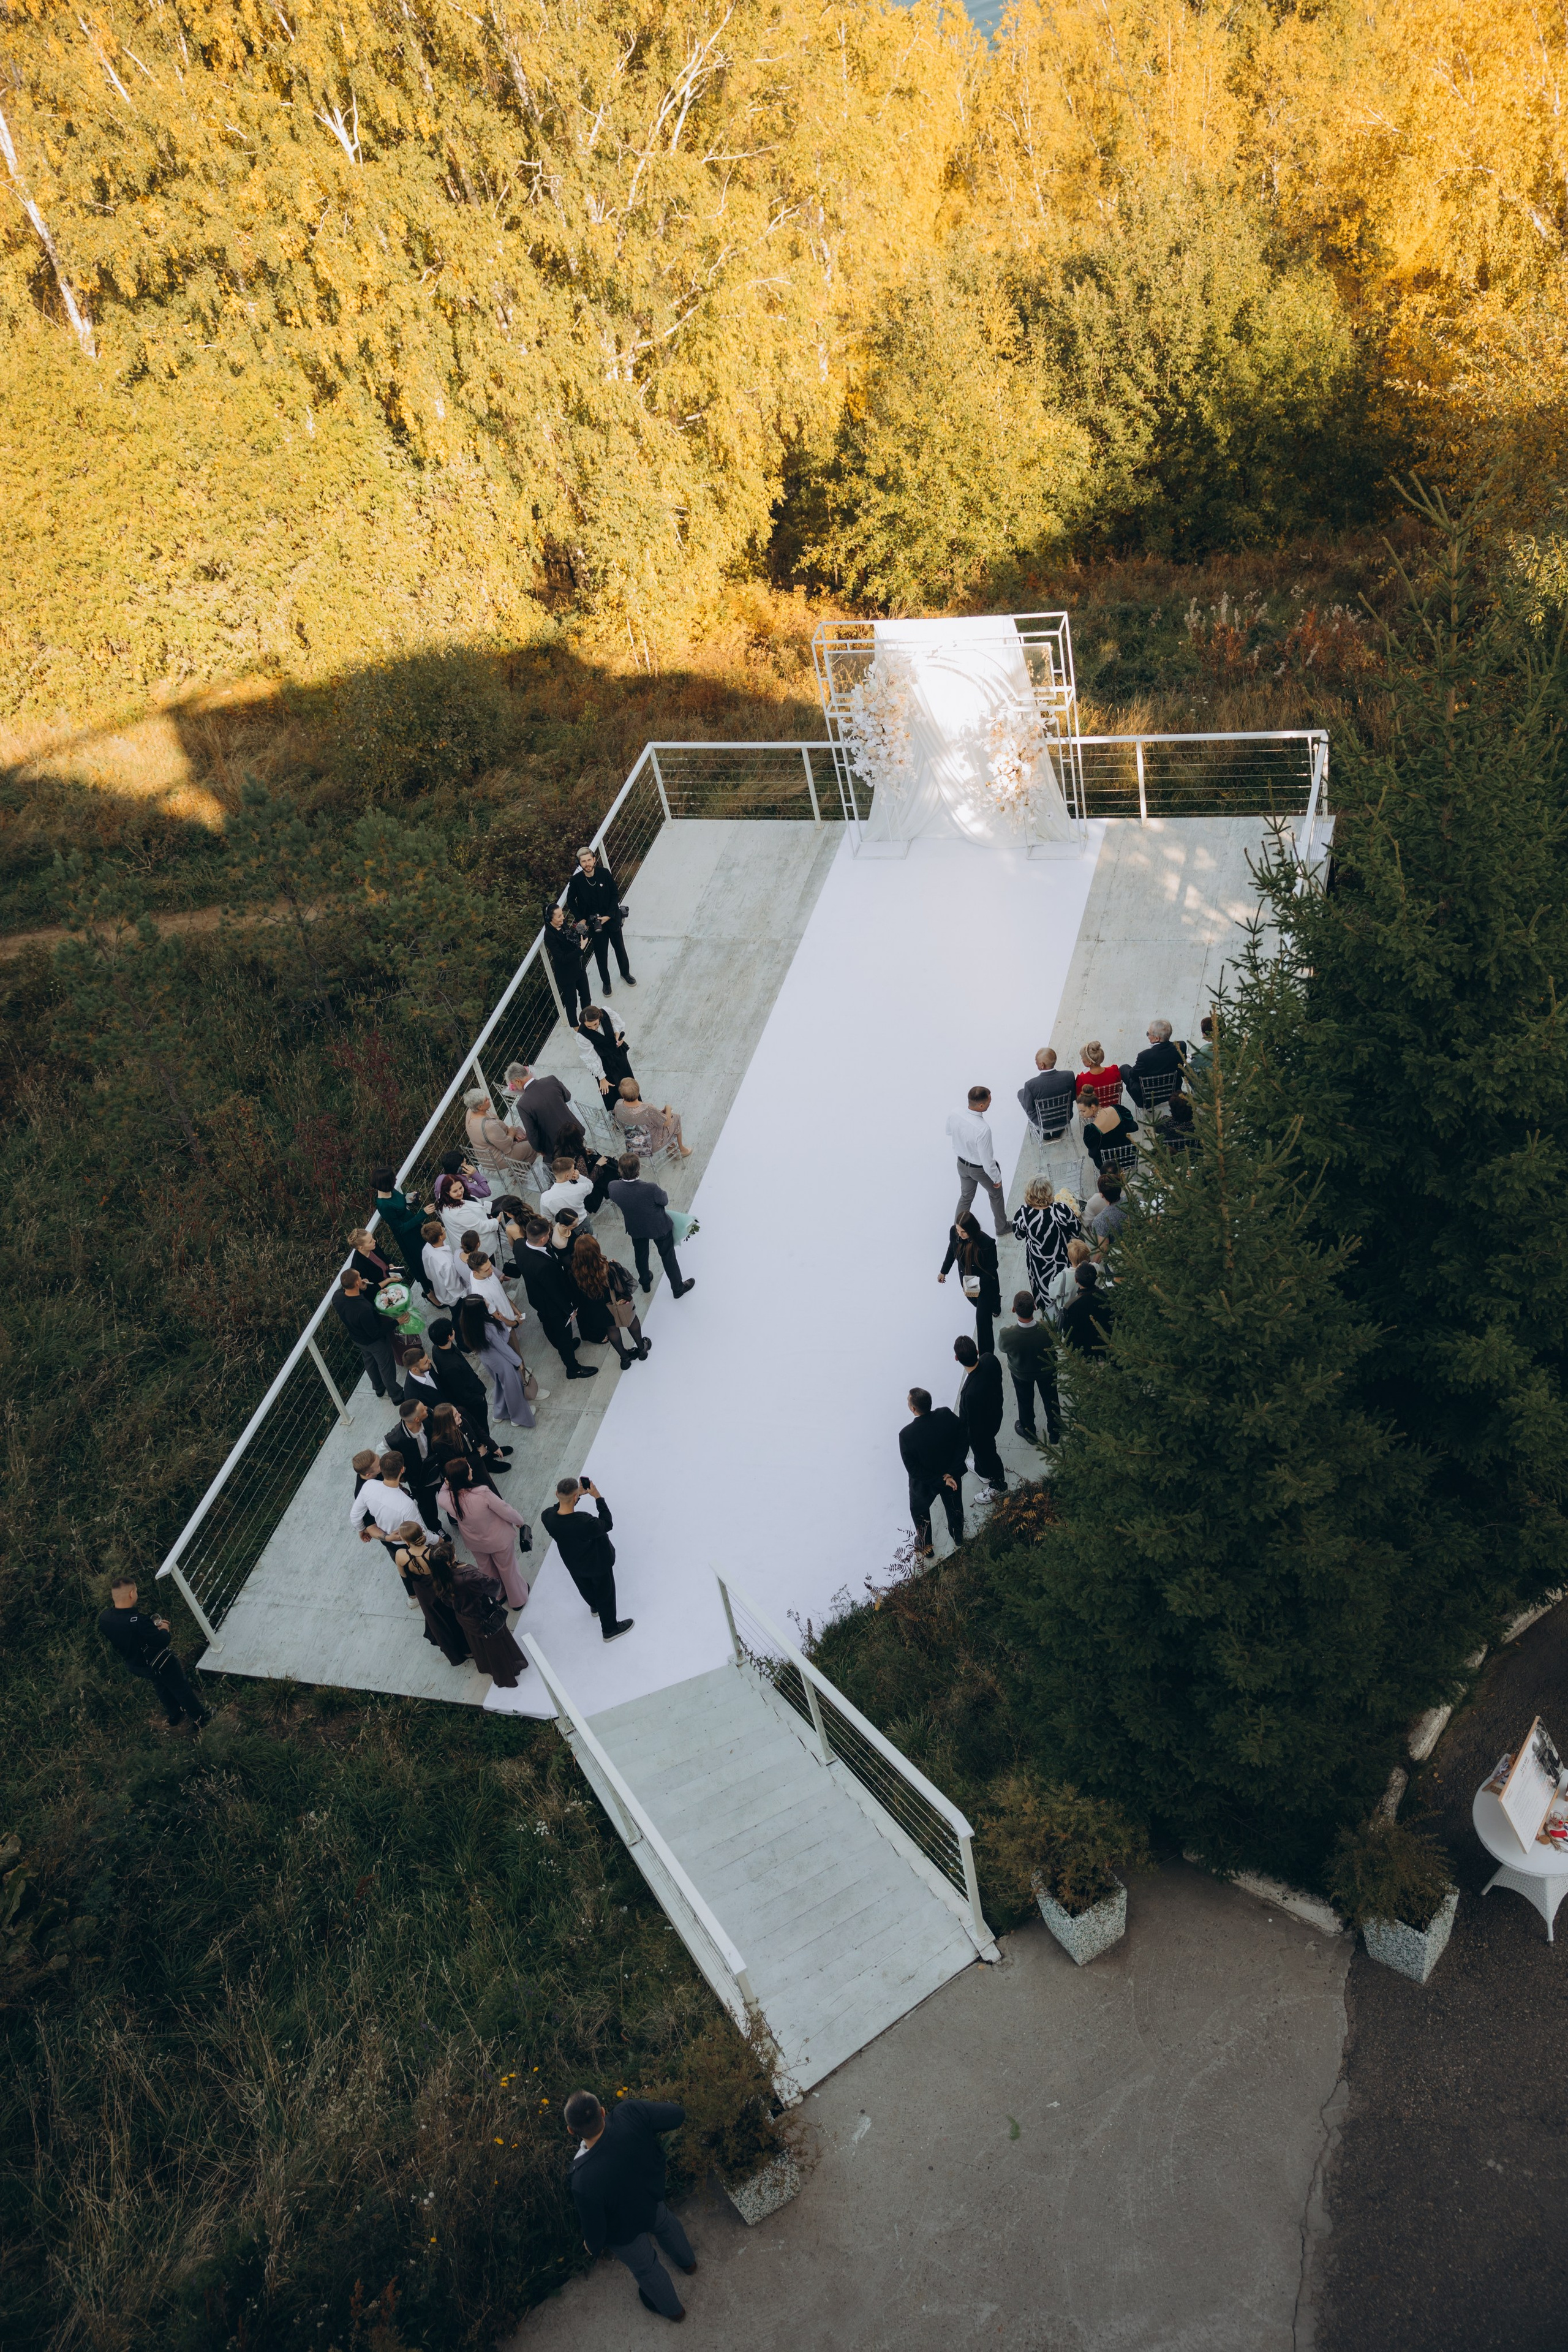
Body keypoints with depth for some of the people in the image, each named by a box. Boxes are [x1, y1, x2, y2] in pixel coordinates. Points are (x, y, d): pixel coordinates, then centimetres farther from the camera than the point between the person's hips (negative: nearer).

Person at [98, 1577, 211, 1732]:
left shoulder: (104, 1618, -20)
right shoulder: (138, 1621, -42)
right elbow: (163, 1641, -30)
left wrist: (152, 1626, 1)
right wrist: (164, 1630, -8)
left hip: (135, 1665, 7)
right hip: (160, 1664, -7)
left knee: (163, 1689, 32)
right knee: (181, 1689, 19)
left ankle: (174, 1717, 53)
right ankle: (200, 1718, 36)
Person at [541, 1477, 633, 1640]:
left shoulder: (547, 1517, -31)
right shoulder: (585, 1523, -46)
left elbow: (560, 1509, -5)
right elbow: (607, 1524, -25)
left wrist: (579, 1494, -13)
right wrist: (598, 1497, -24)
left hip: (573, 1564, 5)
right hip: (598, 1563, -5)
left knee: (586, 1587, 36)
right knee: (605, 1595, 23)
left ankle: (595, 1607, 67)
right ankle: (610, 1629, 46)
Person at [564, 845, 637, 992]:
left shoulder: (605, 873, -17)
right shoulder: (576, 881, -16)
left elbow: (615, 895, -9)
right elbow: (571, 901, -1)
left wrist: (609, 916, -15)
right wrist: (580, 919, -7)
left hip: (612, 919, 1)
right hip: (593, 923, -1)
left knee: (619, 947, 19)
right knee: (601, 954, 11)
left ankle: (625, 973, 43)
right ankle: (605, 981, 32)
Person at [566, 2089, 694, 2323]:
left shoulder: (585, 2183, -46)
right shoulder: (630, 2113, -40)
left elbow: (594, 2227, -24)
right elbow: (678, 2114, -24)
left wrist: (593, 2248, -1)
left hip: (626, 2231, -3)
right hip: (653, 2196, 3)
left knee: (645, 2267, 31)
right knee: (665, 2223, 39)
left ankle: (672, 2308, 61)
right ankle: (687, 2261, 70)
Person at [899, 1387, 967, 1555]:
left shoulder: (906, 1434, -35)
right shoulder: (948, 1416, -27)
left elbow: (914, 1470, -25)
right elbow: (964, 1444, -17)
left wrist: (940, 1481, -16)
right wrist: (951, 1473, -15)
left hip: (924, 1484, -3)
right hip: (953, 1477, 3)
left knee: (919, 1511, 30)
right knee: (954, 1506, 33)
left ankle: (926, 1546, 50)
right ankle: (958, 1536, 58)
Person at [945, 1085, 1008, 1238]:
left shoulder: (955, 1114, -22)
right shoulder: (983, 1129, -40)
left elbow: (949, 1132, 2)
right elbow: (987, 1161, -28)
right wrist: (996, 1178, -13)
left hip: (962, 1163, 5)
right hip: (981, 1169, -5)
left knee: (965, 1196, 29)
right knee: (996, 1194, 26)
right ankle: (1002, 1227, 49)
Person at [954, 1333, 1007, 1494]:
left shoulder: (971, 1393, -48)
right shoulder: (990, 1359, -29)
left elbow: (972, 1423, -29)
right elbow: (998, 1380, -4)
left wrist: (966, 1439, -8)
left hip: (980, 1430, -6)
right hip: (995, 1414, 6)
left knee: (984, 1453, 26)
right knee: (987, 1446, 36)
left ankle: (998, 1485, 54)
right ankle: (982, 1469, 67)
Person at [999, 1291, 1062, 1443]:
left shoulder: (1007, 1334, -41)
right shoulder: (1047, 1329, -39)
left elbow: (1003, 1349, -16)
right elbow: (1054, 1344, -14)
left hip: (1021, 1373, -1)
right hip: (1047, 1370, 1)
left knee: (1025, 1402, 29)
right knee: (1051, 1400, 29)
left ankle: (1028, 1432, 54)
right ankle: (1055, 1432, 53)